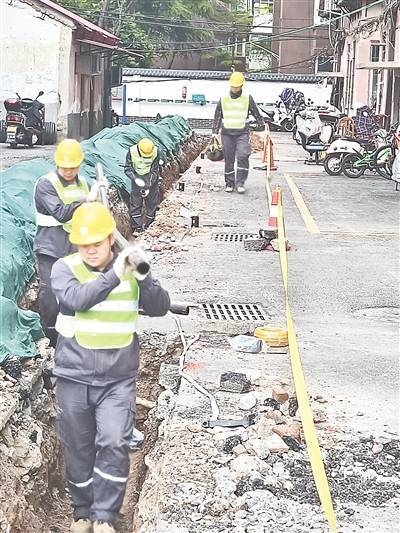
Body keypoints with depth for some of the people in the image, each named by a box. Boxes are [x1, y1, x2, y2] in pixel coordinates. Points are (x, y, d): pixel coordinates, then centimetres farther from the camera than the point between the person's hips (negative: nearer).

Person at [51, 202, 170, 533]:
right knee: (78, 449, 10)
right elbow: (76, 299, -25)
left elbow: (160, 308, -9)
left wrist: (142, 276, -26)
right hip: (74, 377, 0)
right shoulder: (65, 268, -5)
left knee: (115, 444, -12)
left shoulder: (131, 269, 0)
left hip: (119, 379, 0)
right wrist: (114, 275, -32)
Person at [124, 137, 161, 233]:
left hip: (151, 179, 0)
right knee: (135, 204, 0)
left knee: (152, 203, 4)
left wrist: (148, 187, -22)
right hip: (137, 179, 0)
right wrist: (135, 179, -32)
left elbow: (154, 172, -15)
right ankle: (137, 228, 10)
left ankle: (149, 227, 17)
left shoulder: (155, 153, -21)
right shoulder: (132, 152, -21)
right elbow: (128, 169, -15)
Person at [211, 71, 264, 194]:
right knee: (229, 159, 4)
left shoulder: (247, 98, 4)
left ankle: (240, 183, -10)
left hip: (242, 133, -2)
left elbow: (256, 114, 11)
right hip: (227, 133, 2)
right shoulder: (223, 99, 7)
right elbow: (217, 116, 13)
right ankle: (229, 183, 14)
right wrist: (215, 132, 9)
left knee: (242, 157, -16)